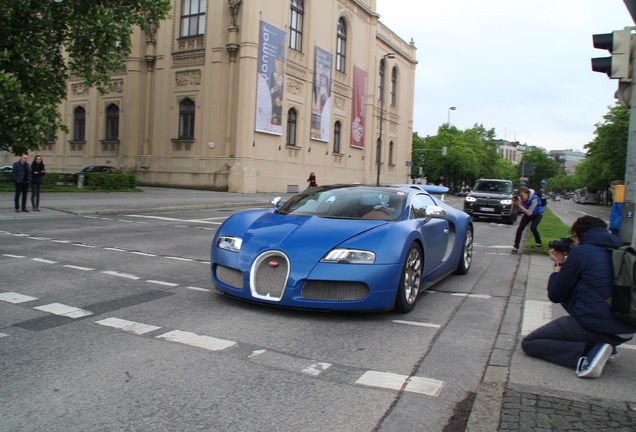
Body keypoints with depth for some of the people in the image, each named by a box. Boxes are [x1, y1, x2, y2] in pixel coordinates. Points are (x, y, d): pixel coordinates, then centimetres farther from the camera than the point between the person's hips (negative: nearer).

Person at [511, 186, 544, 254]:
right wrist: (514, 202, -34)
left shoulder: (534, 198, -35)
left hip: (537, 214, -4)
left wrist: (520, 205, -43)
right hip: (527, 214, 4)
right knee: (520, 228, -14)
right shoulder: (520, 198, -21)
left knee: (533, 227, -24)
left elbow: (529, 213, -37)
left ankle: (538, 242, 6)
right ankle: (515, 247, -11)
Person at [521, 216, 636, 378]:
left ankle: (589, 352, -15)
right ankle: (606, 344, 17)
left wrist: (558, 264, 12)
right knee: (569, 297, 32)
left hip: (595, 326, -8)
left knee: (528, 343, 2)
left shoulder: (580, 251, -7)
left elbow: (555, 295, -1)